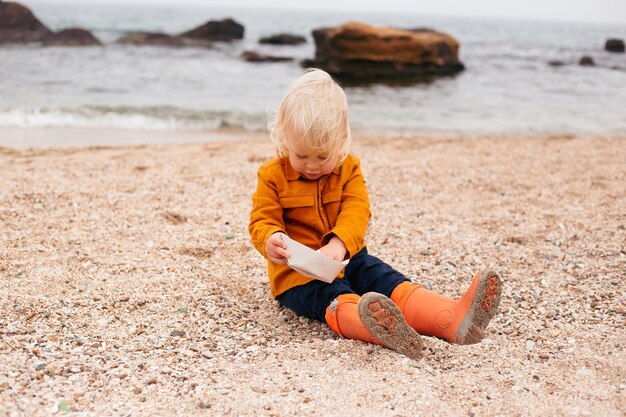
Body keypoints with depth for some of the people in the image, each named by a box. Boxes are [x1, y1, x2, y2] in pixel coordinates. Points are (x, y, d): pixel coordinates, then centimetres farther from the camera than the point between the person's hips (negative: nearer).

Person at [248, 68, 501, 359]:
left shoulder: (349, 169, 5)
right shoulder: (272, 175, -2)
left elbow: (356, 212, -8)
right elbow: (262, 220, -5)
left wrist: (339, 243, -30)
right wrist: (270, 240, -32)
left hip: (348, 259, 5)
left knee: (389, 282, -21)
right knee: (336, 299, -35)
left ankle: (454, 319, -44)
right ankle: (386, 331, -69)